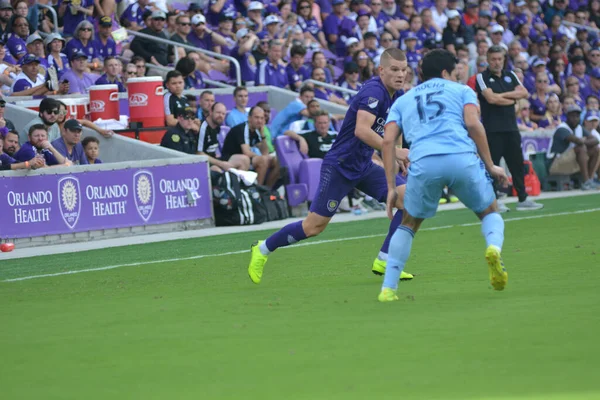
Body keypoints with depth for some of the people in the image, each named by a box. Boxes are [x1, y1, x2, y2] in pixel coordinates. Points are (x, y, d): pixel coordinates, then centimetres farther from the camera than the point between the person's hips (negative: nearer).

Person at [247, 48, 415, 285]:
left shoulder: (396, 96, 7)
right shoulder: (374, 91, -21)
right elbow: (361, 131, -35)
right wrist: (394, 151, -36)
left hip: (363, 167, 8)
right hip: (340, 165, -8)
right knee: (314, 226, -4)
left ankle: (384, 262, -2)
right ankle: (263, 250, 19)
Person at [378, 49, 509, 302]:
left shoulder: (403, 100, 29)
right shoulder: (461, 90, 24)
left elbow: (388, 141, 15)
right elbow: (472, 123, 4)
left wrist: (391, 188, 14)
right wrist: (490, 166, 8)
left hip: (423, 162, 1)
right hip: (462, 158, -1)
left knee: (409, 223, 23)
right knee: (490, 212, 22)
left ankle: (388, 288, 10)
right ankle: (494, 246, -13)